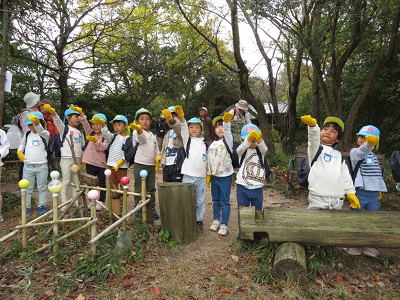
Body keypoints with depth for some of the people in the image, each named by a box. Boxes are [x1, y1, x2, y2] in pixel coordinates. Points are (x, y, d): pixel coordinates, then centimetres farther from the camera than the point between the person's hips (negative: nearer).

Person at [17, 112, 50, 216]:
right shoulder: (27, 134, 10)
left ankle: (41, 206, 18)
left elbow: (40, 131, -29)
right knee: (27, 188, 9)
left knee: (42, 187, 7)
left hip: (41, 166, -4)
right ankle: (26, 208, 17)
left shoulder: (45, 134, -5)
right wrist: (19, 151, 9)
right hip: (28, 166, 4)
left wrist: (36, 122, -49)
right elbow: (22, 144, 28)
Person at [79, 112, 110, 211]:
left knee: (102, 184, 5)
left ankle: (101, 202, 18)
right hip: (90, 163, 3)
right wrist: (81, 113, -21)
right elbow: (85, 123, -6)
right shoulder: (90, 133, 8)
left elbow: (103, 147, -19)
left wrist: (96, 140, -34)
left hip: (101, 164, -3)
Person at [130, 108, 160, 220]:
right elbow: (141, 136, -33)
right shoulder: (136, 133, -7)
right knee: (139, 189, 2)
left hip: (151, 165, 6)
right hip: (140, 165, -6)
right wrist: (139, 129, -54)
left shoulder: (153, 136, 14)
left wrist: (157, 161, 8)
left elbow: (156, 150, 21)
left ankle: (152, 208, 25)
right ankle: (139, 209, 13)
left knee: (151, 189, 13)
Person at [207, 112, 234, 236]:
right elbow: (209, 160, 14)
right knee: (215, 201, 17)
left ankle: (224, 225, 12)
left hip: (225, 176, -5)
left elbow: (227, 132, -28)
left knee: (225, 202, 2)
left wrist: (227, 121, -46)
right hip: (214, 176, 5)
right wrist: (208, 175, 12)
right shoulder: (212, 145, 10)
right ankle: (216, 220, 32)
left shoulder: (228, 141, -5)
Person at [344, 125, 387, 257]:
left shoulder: (373, 156, 18)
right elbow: (361, 152, -28)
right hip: (360, 191, -6)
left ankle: (370, 246, 23)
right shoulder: (355, 152, -3)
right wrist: (368, 144, -49)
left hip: (374, 193, 6)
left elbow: (377, 173, 26)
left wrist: (379, 190, 24)